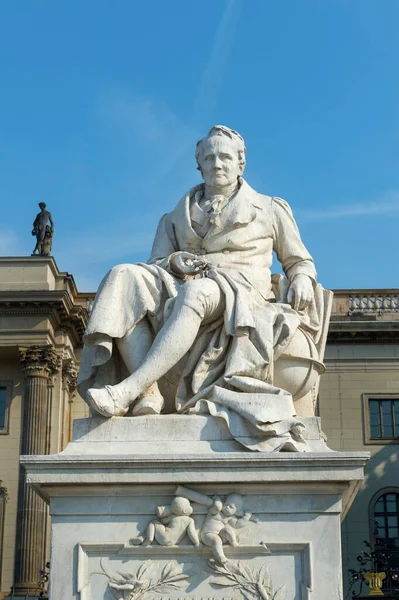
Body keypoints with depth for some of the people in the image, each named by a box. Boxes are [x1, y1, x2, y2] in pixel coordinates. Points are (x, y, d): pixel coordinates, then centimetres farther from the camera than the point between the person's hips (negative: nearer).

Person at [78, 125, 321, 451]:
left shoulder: (269, 209, 22)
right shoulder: (178, 217, 26)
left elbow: (299, 260, 24)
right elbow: (155, 264, 17)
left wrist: (302, 280, 0)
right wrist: (174, 261, -7)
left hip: (240, 299, -3)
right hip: (182, 291, 3)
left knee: (196, 293, -40)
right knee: (124, 278, -28)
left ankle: (126, 390, -51)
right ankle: (147, 392, -42)